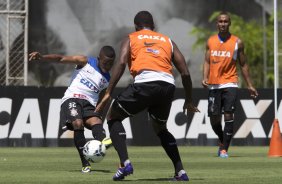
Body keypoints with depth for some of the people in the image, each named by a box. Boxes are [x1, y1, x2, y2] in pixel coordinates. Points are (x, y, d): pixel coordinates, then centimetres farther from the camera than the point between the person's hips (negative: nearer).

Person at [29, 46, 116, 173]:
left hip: (89, 104, 3)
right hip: (72, 99, -3)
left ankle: (103, 141, -63)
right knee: (78, 124, -29)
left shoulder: (107, 80, 17)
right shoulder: (85, 62, 6)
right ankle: (85, 164, -30)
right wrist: (42, 57, -12)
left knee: (96, 121, -29)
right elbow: (61, 59, 2)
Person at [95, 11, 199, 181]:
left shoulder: (131, 39, 21)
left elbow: (121, 63, 2)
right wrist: (189, 101, 34)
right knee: (160, 128, 30)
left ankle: (125, 163, -2)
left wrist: (108, 94, -1)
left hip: (145, 83, -4)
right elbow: (185, 73, 23)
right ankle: (180, 171, 17)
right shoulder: (168, 41, 29)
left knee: (113, 118, 17)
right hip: (168, 85, 4)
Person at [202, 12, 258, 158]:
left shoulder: (237, 42, 2)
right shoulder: (211, 41, 8)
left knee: (228, 114, -16)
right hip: (214, 84, 3)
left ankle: (224, 149, -11)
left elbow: (243, 64, 8)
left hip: (230, 83, -3)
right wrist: (205, 78, -7)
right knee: (213, 117, 3)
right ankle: (222, 142, 30)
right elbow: (207, 61, 10)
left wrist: (249, 85, 8)